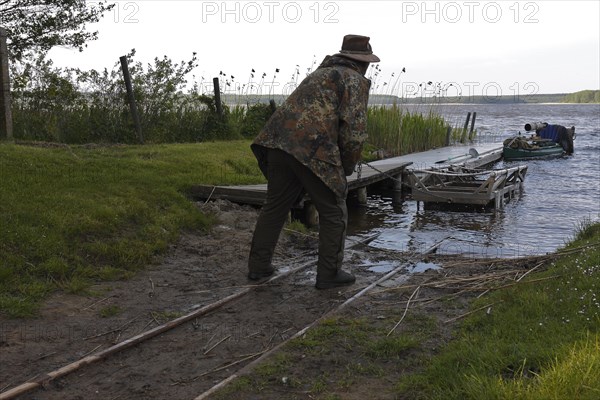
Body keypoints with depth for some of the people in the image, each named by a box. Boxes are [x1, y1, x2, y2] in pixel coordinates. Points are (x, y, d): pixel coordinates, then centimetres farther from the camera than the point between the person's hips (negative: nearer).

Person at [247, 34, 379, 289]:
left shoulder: (319, 74, 31)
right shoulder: (355, 81, 5)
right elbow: (354, 129, -7)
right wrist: (347, 166, 7)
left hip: (279, 141, 8)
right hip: (313, 151, -7)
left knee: (275, 206, 20)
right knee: (333, 213, 8)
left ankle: (258, 266, 25)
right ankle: (329, 274, 14)